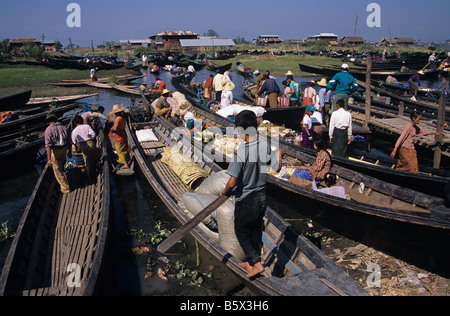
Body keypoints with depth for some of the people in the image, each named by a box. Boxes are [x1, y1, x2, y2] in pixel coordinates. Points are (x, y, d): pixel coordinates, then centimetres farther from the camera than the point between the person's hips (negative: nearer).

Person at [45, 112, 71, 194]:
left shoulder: (48, 130, -14)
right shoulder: (63, 127, 0)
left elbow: (48, 145, -22)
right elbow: (69, 141, 4)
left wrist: (49, 159, -22)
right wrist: (70, 152, 17)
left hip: (55, 152, -4)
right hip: (64, 149, 5)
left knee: (58, 171, 8)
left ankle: (65, 187, 13)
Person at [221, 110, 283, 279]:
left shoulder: (241, 152, -26)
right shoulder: (265, 146, -9)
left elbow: (232, 182, -26)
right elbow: (277, 167, 3)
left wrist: (225, 192, -6)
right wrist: (279, 155, 20)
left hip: (245, 200, -6)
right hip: (262, 197, 6)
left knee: (242, 233, 15)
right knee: (256, 230, 22)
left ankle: (256, 263, 11)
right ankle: (251, 261, 37)